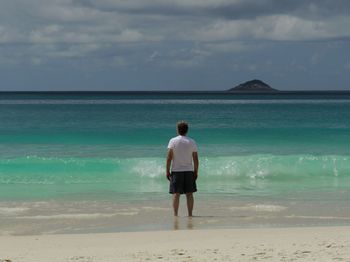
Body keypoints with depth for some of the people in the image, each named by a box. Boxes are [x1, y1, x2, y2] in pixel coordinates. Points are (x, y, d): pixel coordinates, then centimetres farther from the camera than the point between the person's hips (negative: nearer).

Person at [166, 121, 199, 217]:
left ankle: (175, 214, -3)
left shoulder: (173, 141, -5)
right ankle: (190, 214, 4)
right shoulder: (192, 142, 2)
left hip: (176, 170, -2)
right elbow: (195, 159, 2)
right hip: (189, 170, 2)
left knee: (176, 193, 0)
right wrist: (196, 172, 10)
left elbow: (169, 157, -9)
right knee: (189, 193, 6)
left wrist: (167, 171, -3)